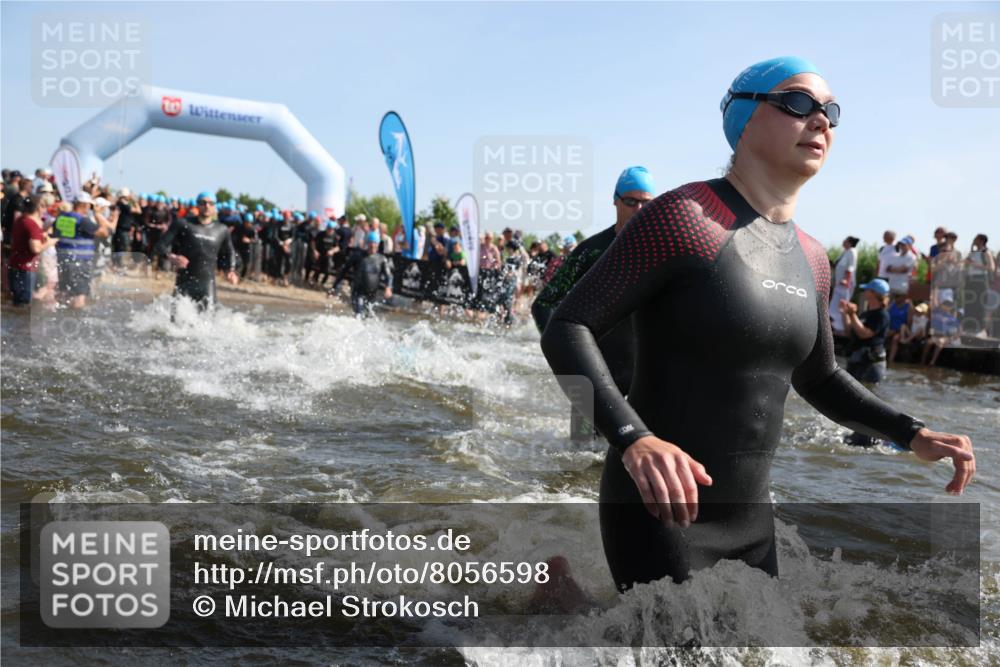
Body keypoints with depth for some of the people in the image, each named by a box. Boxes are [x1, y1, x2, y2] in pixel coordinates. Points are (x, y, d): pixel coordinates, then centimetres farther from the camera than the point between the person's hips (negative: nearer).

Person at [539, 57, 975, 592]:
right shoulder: (683, 216, -16)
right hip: (660, 513, -8)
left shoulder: (809, 259, 7)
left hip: (751, 516, 8)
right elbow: (566, 330, -20)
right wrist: (633, 440, -35)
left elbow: (816, 378, 22)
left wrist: (912, 434, 8)